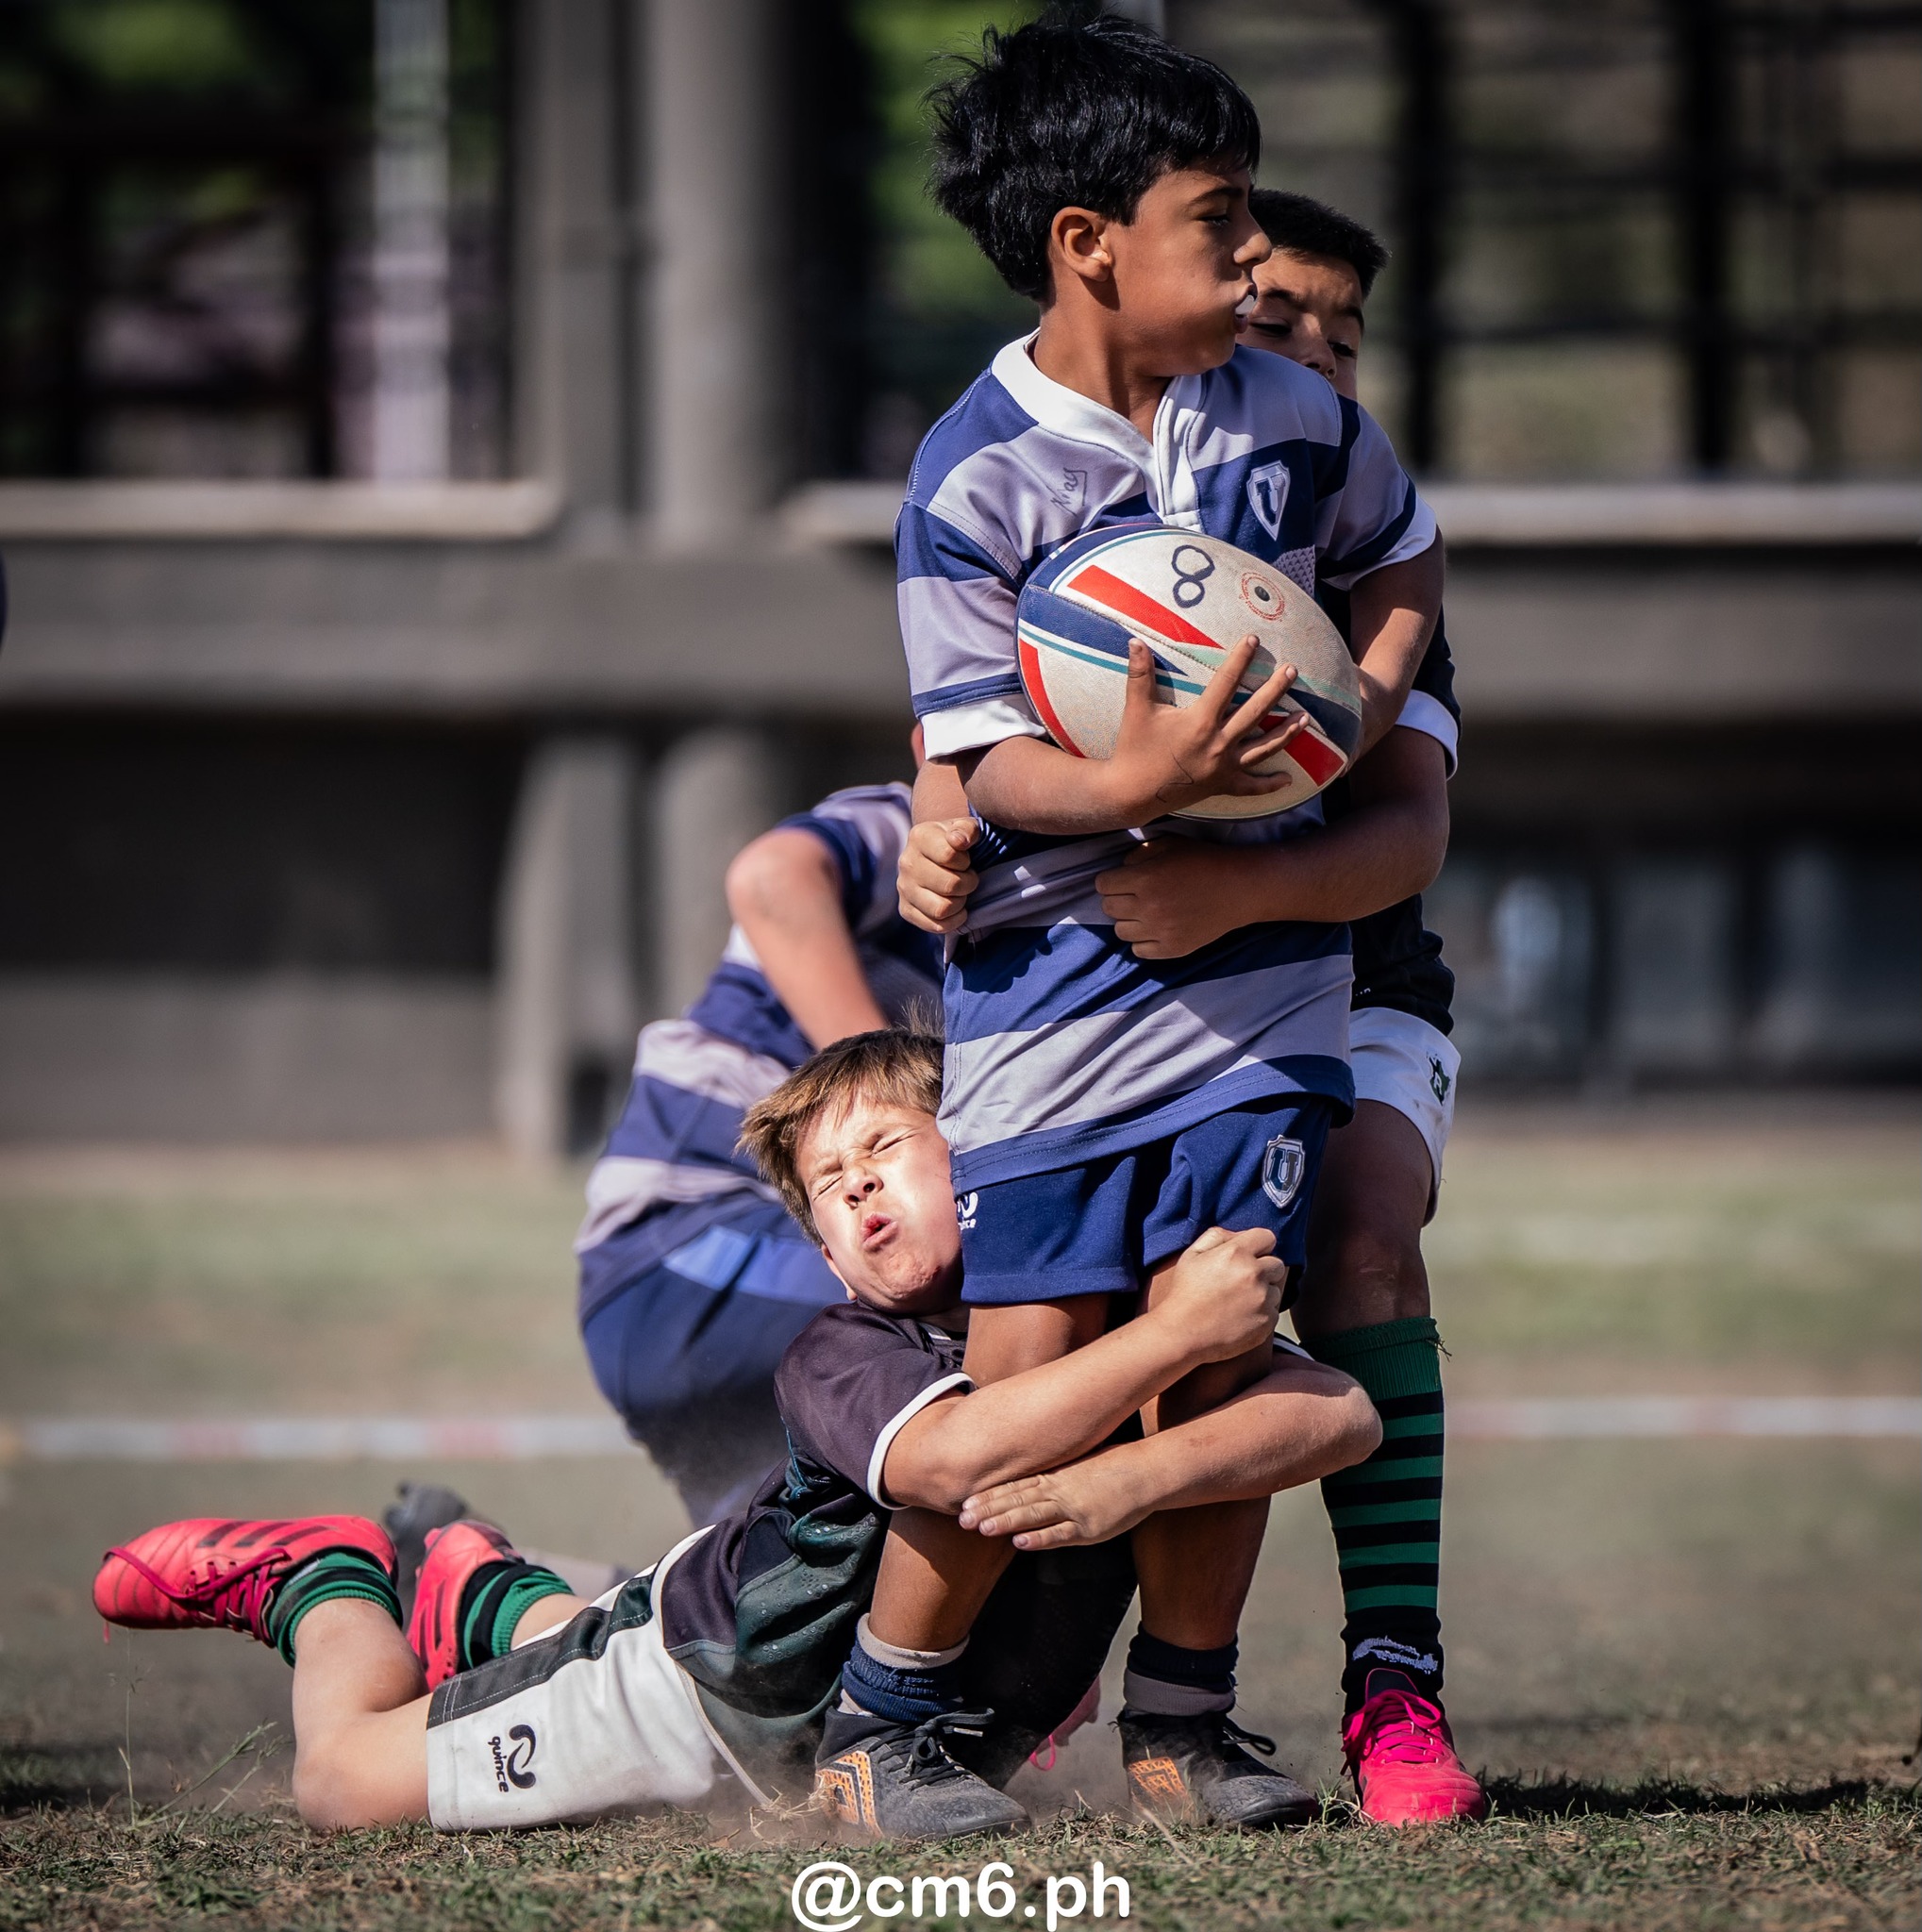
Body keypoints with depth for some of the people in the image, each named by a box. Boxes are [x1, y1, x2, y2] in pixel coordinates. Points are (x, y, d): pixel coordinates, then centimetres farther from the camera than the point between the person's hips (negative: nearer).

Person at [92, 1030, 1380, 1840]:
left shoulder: (1110, 1314, -20)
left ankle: (490, 1596, 56)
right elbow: (952, 1455, -52)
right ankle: (322, 1580, 31)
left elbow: (1344, 1414, -32)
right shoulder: (840, 1354, -30)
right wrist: (1180, 1336, -53)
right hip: (697, 1693, -4)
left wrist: (1135, 1479, -46)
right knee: (346, 1773, -1)